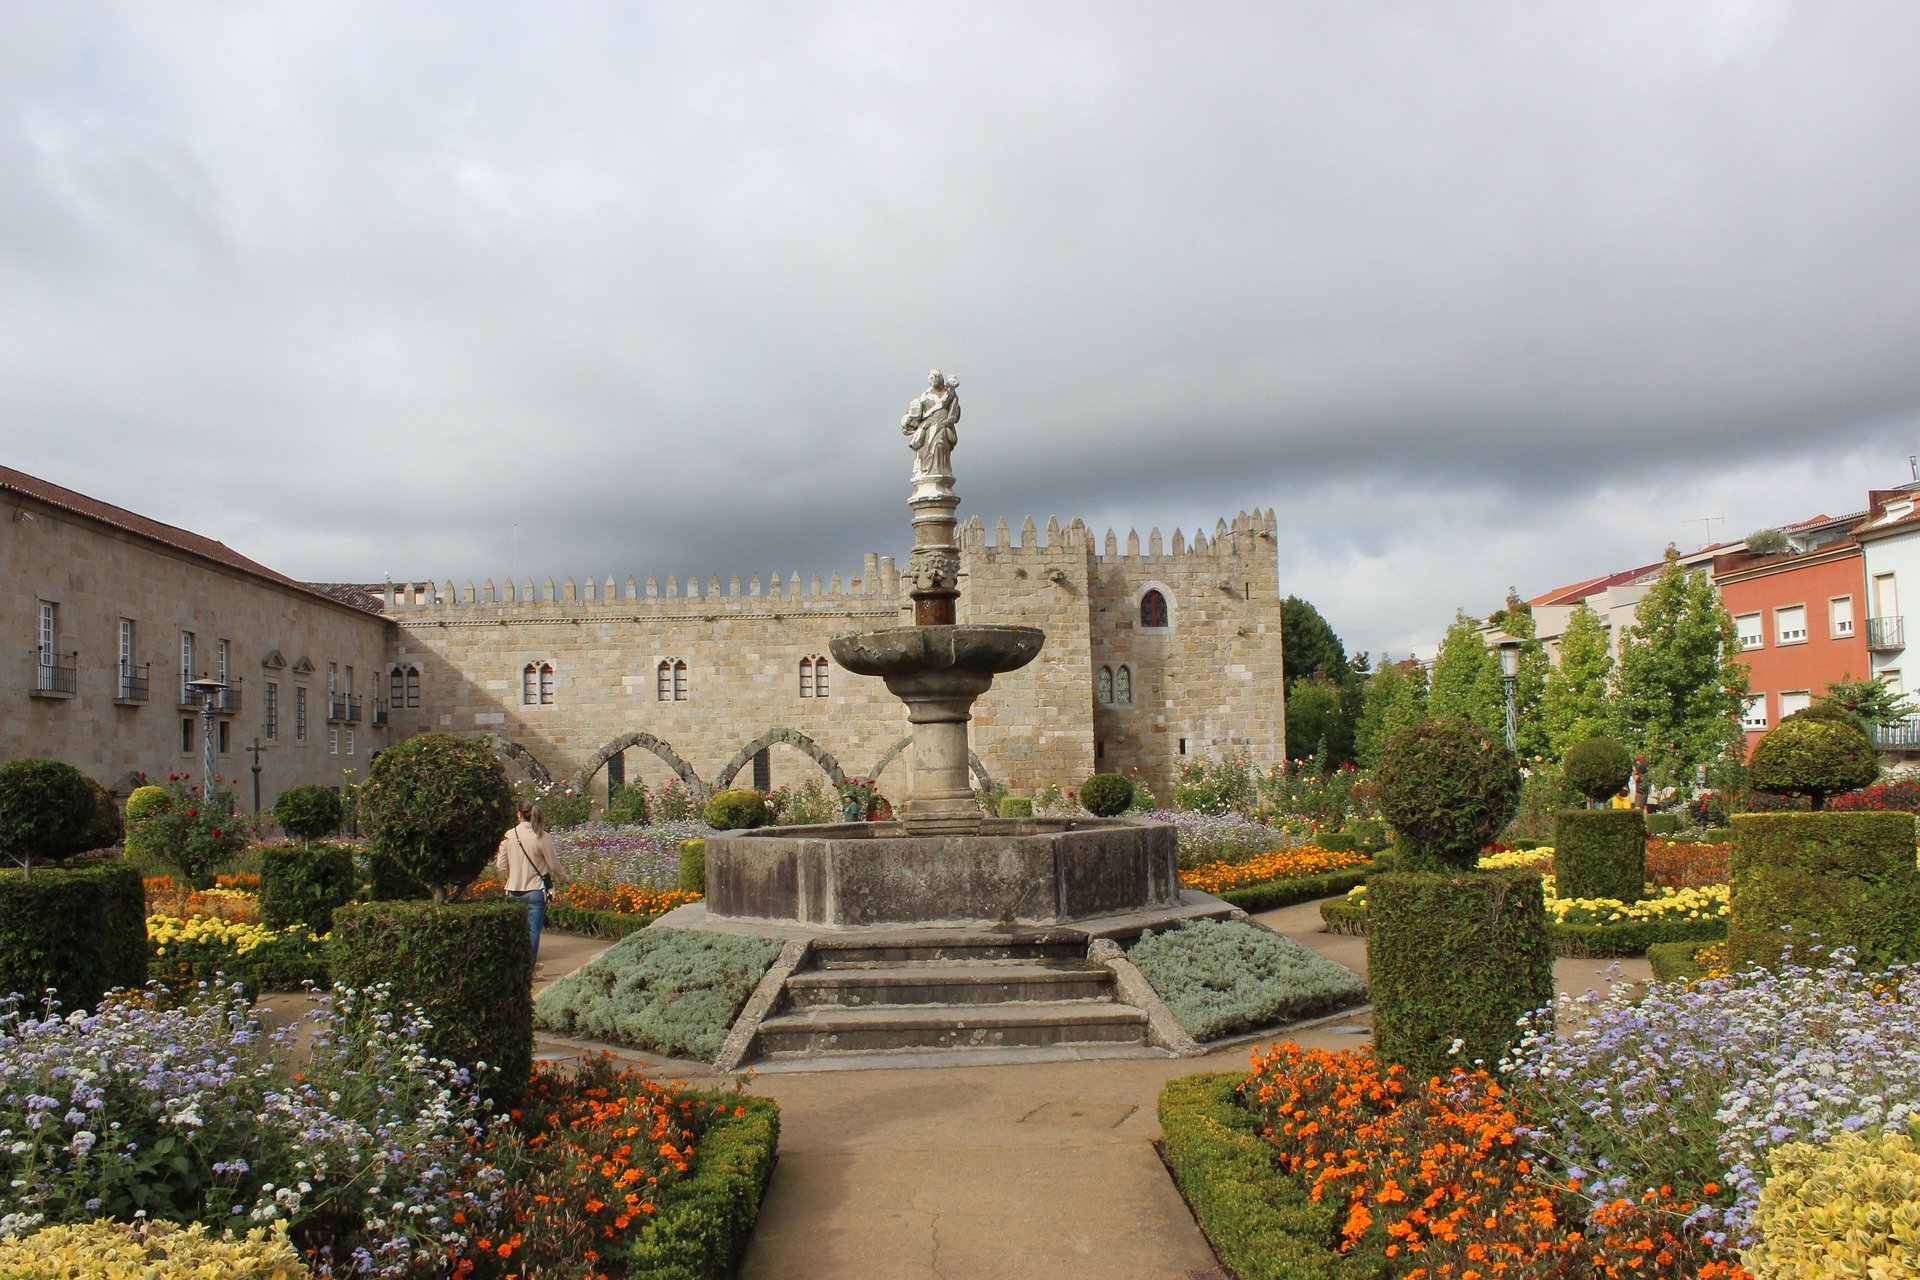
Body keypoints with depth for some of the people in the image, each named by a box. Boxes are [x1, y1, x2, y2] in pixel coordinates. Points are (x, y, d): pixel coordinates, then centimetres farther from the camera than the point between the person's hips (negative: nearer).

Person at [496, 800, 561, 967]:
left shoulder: (509, 835, -2)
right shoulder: (541, 837, -11)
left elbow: (501, 865, 3)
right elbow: (553, 866, -5)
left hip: (514, 890, 3)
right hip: (535, 889, -3)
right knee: (534, 930, 2)